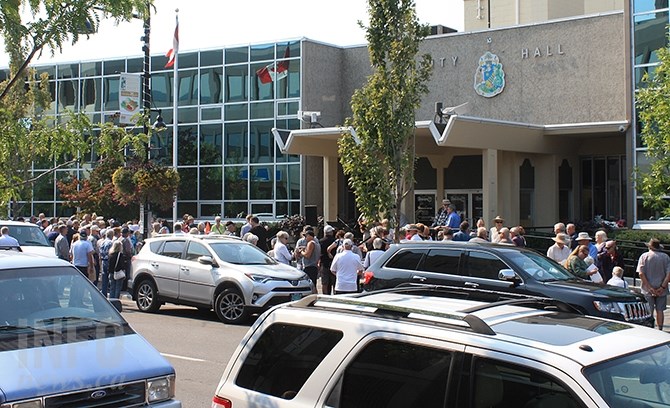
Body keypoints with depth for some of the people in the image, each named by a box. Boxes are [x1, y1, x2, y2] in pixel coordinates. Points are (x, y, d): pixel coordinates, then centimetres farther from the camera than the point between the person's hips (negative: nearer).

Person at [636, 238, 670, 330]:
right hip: (661, 290, 1)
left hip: (648, 290, -1)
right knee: (660, 310, 10)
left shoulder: (644, 256, -4)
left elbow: (641, 274, -12)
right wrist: (663, 287, -8)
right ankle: (660, 330, 11)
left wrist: (650, 287, -11)